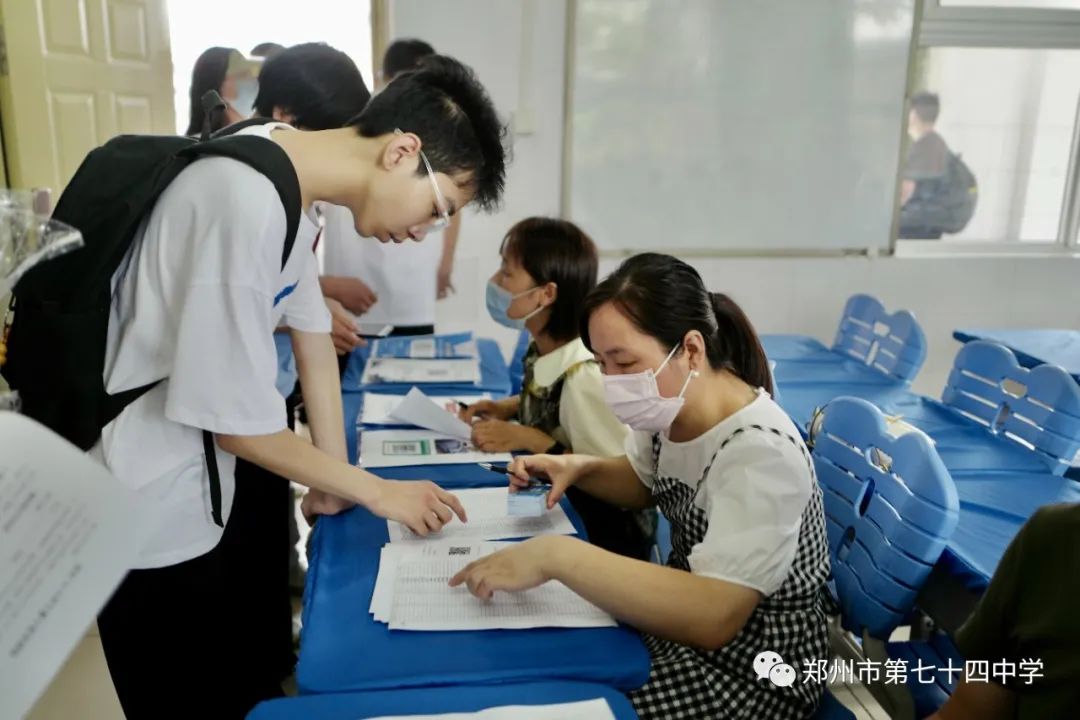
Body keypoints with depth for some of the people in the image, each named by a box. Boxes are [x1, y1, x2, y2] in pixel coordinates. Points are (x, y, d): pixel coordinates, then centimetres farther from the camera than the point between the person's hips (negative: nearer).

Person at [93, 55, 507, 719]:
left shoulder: (291, 178, -1)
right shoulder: (246, 207, -31)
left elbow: (312, 337, 5)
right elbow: (242, 428, -25)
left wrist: (335, 483, 3)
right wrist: (377, 491, -11)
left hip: (196, 487, 8)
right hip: (150, 514, -8)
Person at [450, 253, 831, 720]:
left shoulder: (760, 452, -30)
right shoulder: (671, 408, -5)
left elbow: (713, 618, -38)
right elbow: (641, 484, 16)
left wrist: (556, 556, -40)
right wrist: (577, 468, -5)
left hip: (755, 672, -7)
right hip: (685, 614, 7)